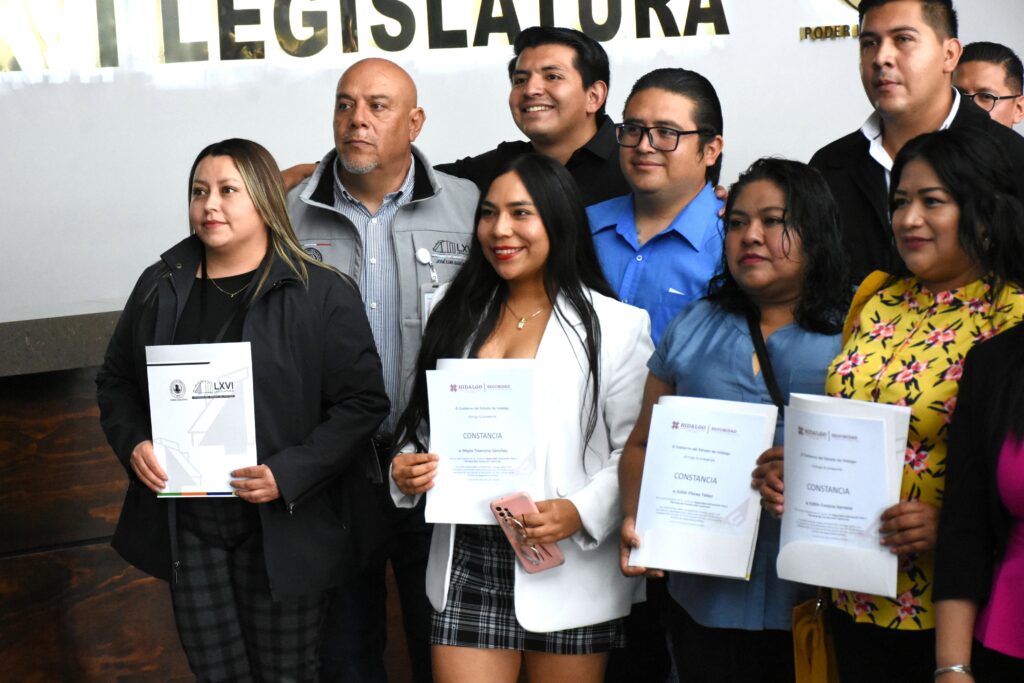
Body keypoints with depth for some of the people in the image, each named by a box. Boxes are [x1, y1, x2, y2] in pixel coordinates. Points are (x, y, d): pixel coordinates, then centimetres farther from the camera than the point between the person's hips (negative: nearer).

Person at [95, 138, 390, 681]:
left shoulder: (322, 294, -6)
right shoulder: (161, 286, 7)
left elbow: (363, 402, -8)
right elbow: (116, 380, 17)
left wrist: (290, 474, -19)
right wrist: (132, 442, -4)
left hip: (282, 529, -3)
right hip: (187, 524, 4)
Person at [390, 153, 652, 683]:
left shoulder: (617, 326, -3)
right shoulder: (457, 319, 12)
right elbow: (426, 426, 17)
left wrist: (580, 513, -21)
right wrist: (406, 470, -3)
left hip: (566, 571, -3)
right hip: (467, 566, 3)